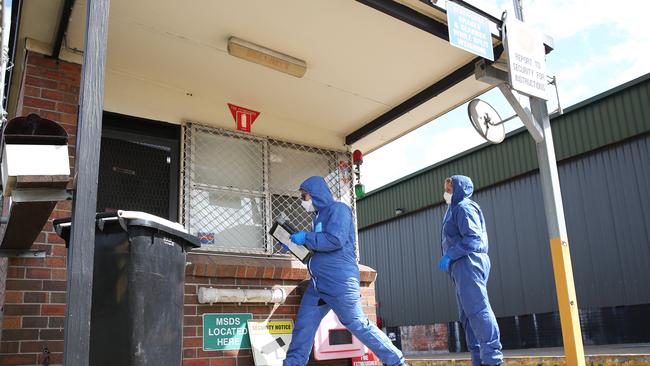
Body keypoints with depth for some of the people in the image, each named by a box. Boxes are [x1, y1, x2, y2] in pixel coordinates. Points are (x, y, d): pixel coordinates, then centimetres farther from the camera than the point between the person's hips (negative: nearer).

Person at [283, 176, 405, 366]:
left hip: (340, 282, -9)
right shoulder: (321, 215, 20)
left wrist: (306, 238, -11)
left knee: (357, 324, -4)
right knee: (303, 325, 5)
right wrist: (297, 243, 14)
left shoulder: (338, 209, -7)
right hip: (318, 283, 9)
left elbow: (335, 240, -20)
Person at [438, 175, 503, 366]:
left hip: (469, 263, -11)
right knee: (468, 314, 8)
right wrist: (450, 258, 12)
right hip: (463, 266, 11)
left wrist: (450, 255, -20)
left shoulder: (464, 207, -4)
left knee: (477, 310, -15)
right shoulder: (455, 210, 26)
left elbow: (473, 238, -17)